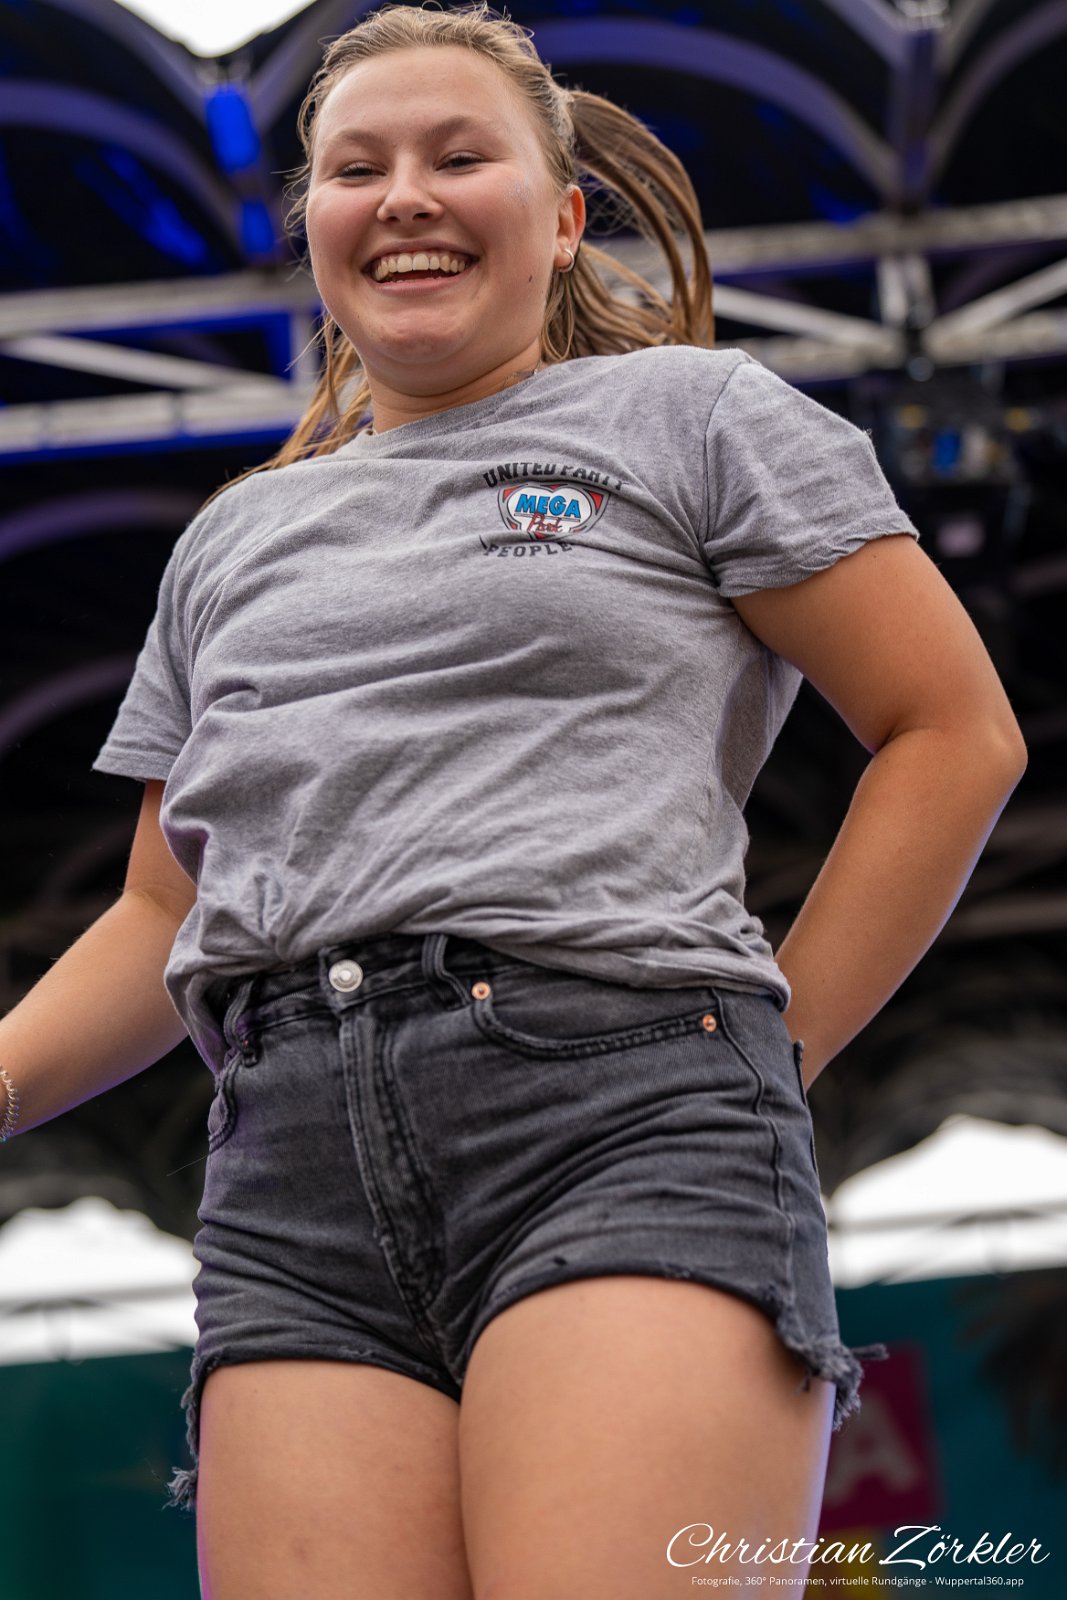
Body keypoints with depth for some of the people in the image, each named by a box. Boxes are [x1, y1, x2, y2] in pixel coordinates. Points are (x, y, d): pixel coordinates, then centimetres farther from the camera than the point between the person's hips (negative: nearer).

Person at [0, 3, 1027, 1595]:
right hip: (293, 1183, 4)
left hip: (624, 1115, -4)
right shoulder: (232, 540, 28)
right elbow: (164, 912, 28)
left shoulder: (691, 415, 13)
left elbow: (956, 734, 8)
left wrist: (770, 1055, 1)